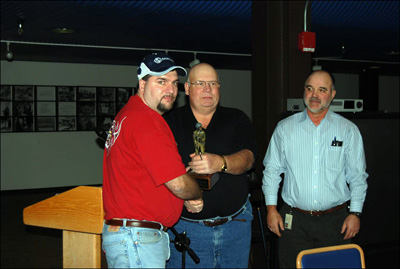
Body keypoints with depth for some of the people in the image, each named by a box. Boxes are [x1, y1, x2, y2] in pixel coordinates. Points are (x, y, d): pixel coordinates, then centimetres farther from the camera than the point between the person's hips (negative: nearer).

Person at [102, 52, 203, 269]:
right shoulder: (146, 121, -18)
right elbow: (178, 183, -20)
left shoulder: (128, 114, 16)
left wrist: (189, 199, 12)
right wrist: (198, 194, 3)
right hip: (137, 240, -11)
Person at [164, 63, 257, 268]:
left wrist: (220, 163, -31)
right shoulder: (170, 122, 2)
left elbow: (247, 158, -9)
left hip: (235, 225, 2)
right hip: (186, 227, -2)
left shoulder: (237, 120, 7)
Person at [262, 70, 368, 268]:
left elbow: (357, 176, 6)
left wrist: (355, 213, -1)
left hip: (335, 222, 0)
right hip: (293, 220, 0)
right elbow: (272, 170, 8)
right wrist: (271, 207, 2)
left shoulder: (348, 130, 4)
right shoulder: (285, 128, 6)